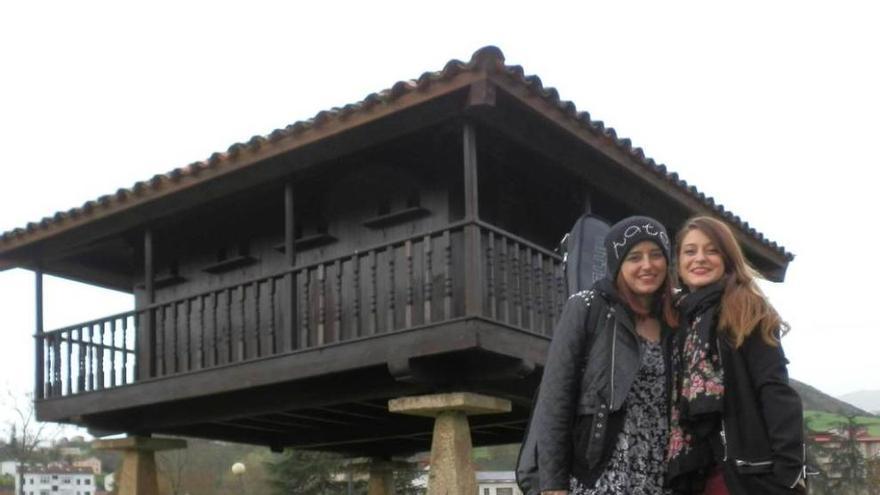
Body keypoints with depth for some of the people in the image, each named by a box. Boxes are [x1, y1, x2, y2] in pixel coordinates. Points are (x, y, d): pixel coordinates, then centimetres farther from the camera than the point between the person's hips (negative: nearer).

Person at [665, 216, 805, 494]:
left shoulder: (746, 312, 1)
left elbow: (776, 392, -9)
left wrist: (789, 471, -18)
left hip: (748, 471, -5)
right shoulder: (679, 320, 16)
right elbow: (675, 406, 15)